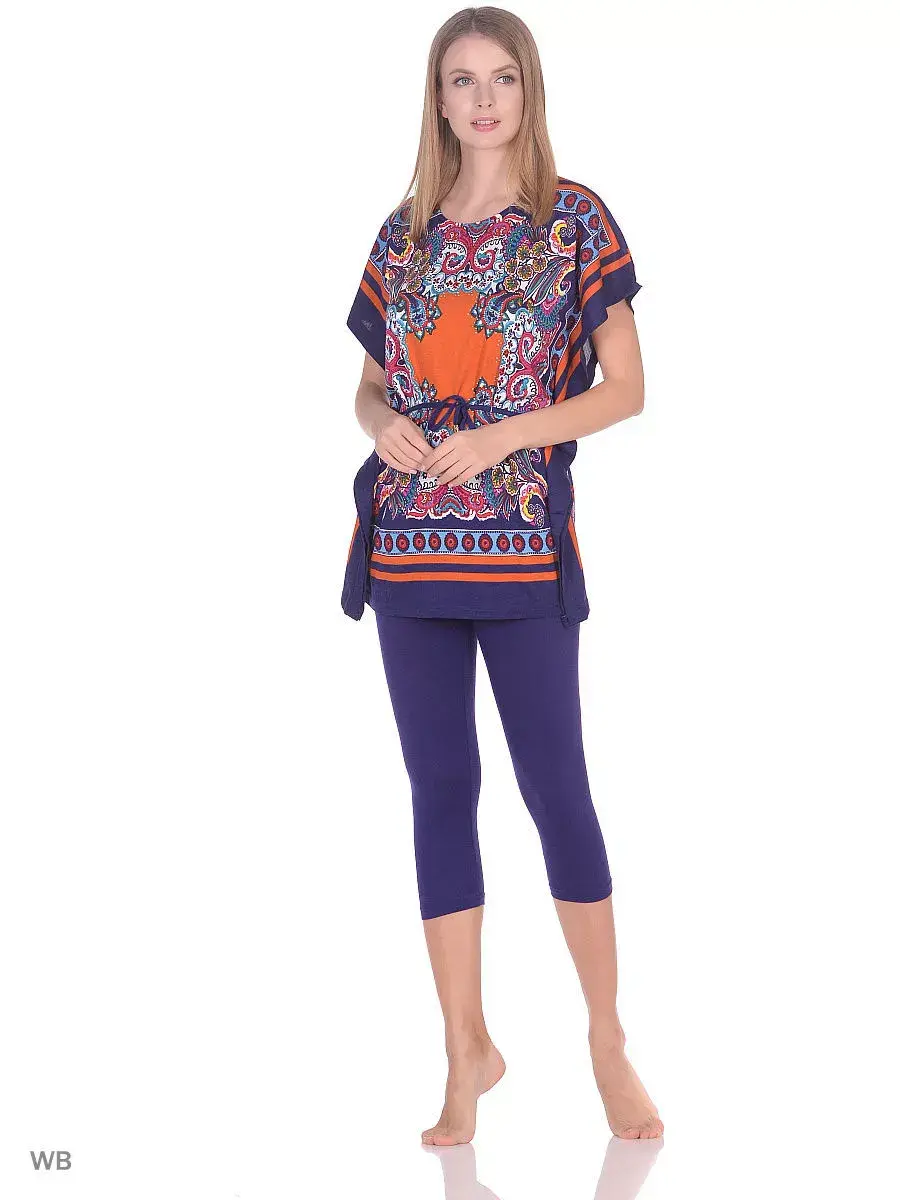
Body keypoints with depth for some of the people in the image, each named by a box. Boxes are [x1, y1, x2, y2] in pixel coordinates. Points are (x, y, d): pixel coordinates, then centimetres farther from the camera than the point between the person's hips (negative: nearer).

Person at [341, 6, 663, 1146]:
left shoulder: (573, 219, 0)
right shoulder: (405, 233, 11)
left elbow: (624, 387, -3)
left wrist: (496, 438, -14)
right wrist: (384, 425, -6)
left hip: (523, 544, -4)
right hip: (408, 543, 4)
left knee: (554, 787, -2)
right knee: (440, 787, 6)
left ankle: (608, 1041, 14)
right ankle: (467, 1051, 16)